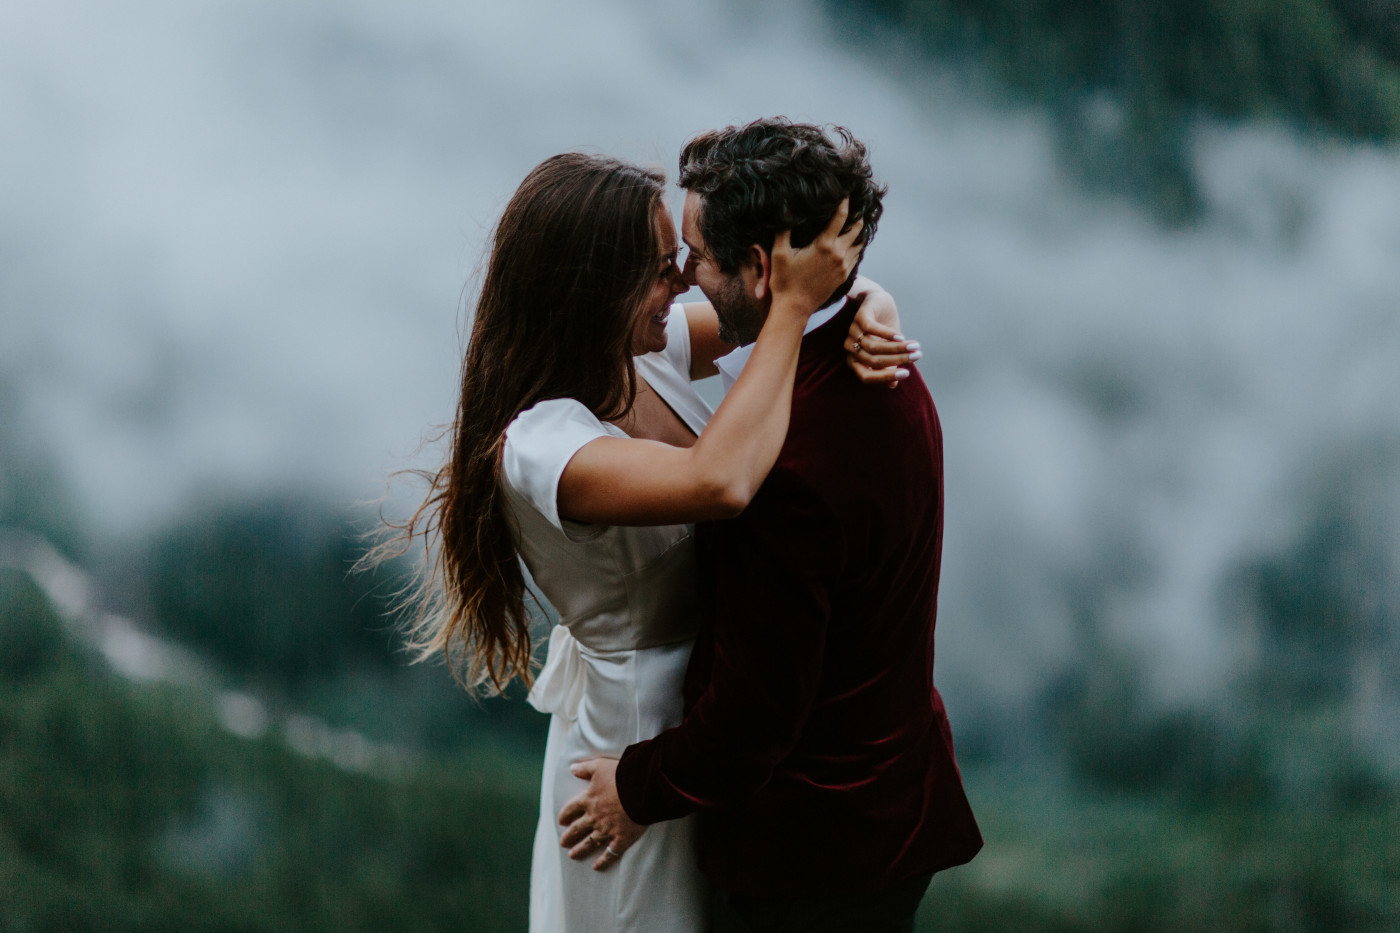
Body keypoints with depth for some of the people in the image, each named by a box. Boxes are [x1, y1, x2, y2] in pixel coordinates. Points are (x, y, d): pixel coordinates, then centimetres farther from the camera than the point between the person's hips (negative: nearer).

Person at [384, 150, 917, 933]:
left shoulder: (650, 346, -7)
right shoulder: (537, 444, -30)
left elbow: (829, 269, 3)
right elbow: (715, 483, -48)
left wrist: (870, 311, -21)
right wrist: (795, 304, -41)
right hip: (641, 728, -8)